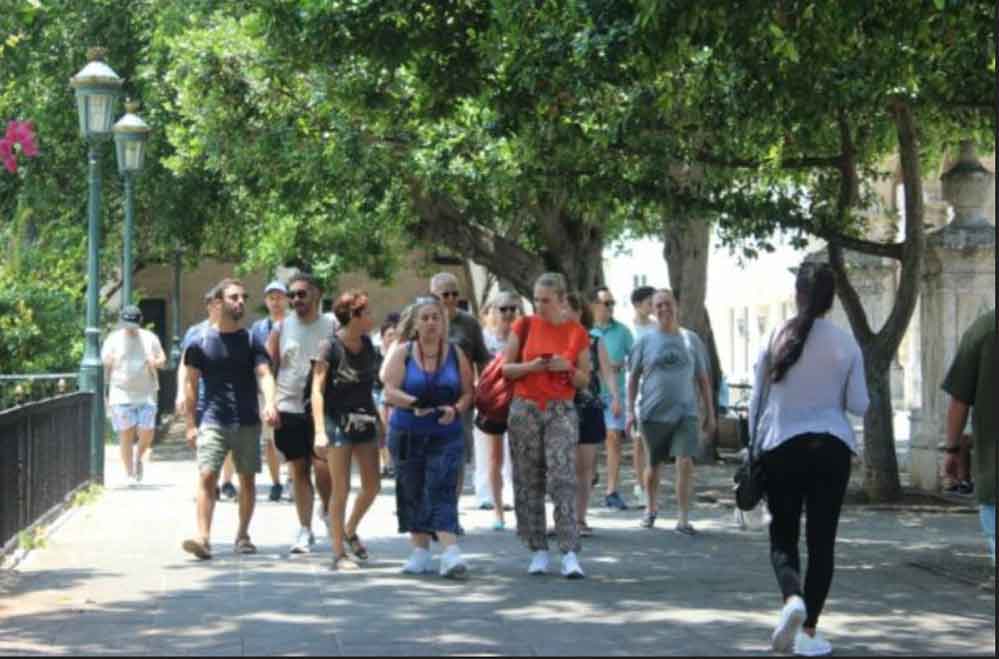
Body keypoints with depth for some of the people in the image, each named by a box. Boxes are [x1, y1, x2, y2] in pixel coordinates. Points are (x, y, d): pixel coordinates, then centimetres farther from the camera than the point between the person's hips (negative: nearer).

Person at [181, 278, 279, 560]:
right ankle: (203, 538, -21)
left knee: (247, 479, 8)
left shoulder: (251, 340, 5)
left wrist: (270, 403, -27)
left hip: (247, 421, 2)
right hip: (212, 420, -2)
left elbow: (264, 374, -8)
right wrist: (191, 424, -1)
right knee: (207, 476, -15)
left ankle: (243, 535, 23)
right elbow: (191, 384, 4)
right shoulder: (201, 341, 2)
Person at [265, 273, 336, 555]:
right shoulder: (280, 328, 5)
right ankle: (305, 530, 14)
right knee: (299, 471, 6)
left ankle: (328, 511, 17)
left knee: (322, 466, -11)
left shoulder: (330, 327, 2)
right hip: (289, 408, 2)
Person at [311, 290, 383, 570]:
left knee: (372, 485, 8)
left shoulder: (367, 344, 5)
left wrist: (378, 419, 15)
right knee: (341, 489, -4)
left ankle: (350, 531, 32)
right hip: (338, 421, -6)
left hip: (364, 420, 6)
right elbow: (317, 390, -15)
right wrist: (320, 431, -22)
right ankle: (339, 553, 3)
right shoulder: (331, 347, -13)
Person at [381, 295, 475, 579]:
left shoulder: (456, 354, 6)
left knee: (443, 492, -12)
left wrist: (455, 409, -15)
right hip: (407, 435, 1)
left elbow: (467, 393, 6)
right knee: (413, 492, 6)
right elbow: (390, 392, -6)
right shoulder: (402, 353, 3)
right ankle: (420, 551, 18)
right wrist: (415, 403, -23)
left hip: (446, 435, -1)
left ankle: (451, 554, -20)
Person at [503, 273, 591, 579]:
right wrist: (530, 366, -13)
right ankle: (539, 551, 9)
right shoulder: (524, 326, 3)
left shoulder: (577, 333, 3)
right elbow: (505, 368, 5)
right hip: (525, 408, 1)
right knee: (528, 483, 2)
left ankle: (570, 554, -15)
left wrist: (568, 368, -12)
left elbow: (584, 381, 8)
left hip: (561, 411, -1)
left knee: (563, 480, -12)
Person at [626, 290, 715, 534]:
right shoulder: (645, 341, 2)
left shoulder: (691, 340, 5)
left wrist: (710, 413, 8)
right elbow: (633, 378, 7)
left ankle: (683, 518, -7)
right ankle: (651, 509, 35)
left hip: (685, 413, 0)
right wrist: (631, 410, 0)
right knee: (653, 465, 12)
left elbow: (702, 379, 9)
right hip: (653, 413, 0)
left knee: (685, 463, -13)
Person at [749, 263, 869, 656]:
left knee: (783, 535, 10)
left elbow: (756, 399, 3)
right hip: (831, 446, 0)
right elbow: (859, 405, 1)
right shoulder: (845, 344, -2)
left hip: (781, 446, 0)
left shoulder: (777, 338, -2)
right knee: (822, 540, 6)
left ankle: (792, 598, -18)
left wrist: (755, 444, 14)